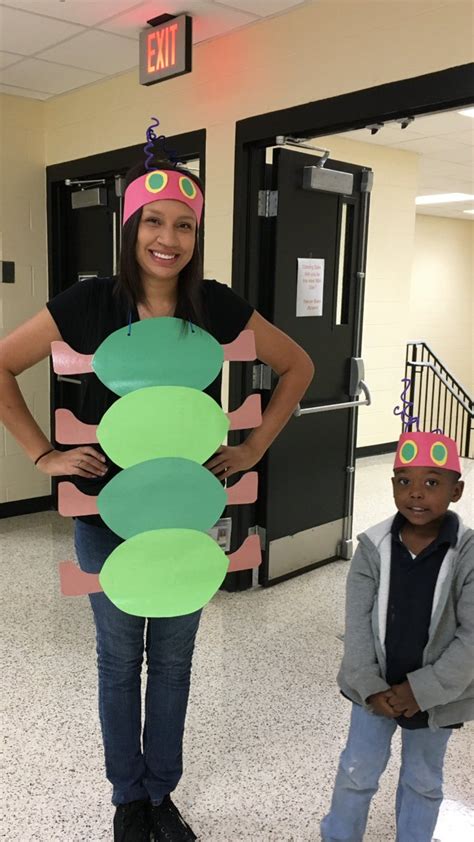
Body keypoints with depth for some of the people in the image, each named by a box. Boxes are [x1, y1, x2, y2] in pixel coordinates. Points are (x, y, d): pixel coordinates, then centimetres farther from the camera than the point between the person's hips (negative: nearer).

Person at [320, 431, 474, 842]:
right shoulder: (373, 546, -14)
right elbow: (358, 622, -10)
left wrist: (422, 690, -18)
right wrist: (370, 686, -14)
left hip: (436, 692, -1)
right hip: (375, 686, 1)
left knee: (423, 779, 22)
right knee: (357, 770, 19)